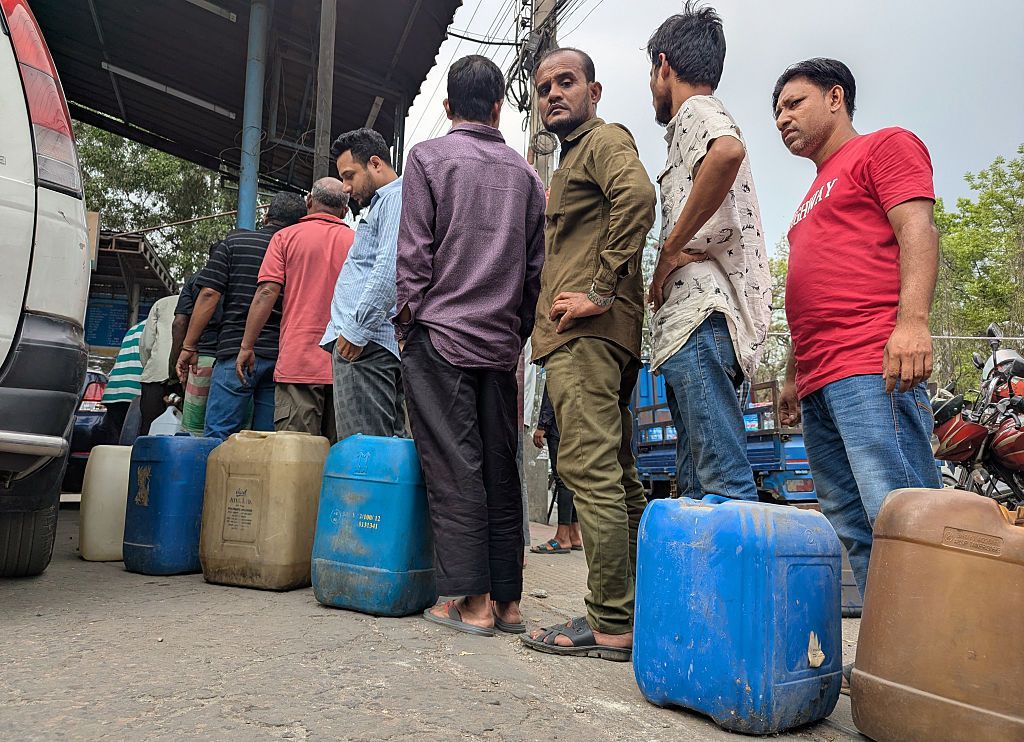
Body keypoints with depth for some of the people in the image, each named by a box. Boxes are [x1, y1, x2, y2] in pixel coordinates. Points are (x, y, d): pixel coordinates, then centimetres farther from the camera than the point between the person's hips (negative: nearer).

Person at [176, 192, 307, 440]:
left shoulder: (235, 241, 6)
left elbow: (209, 294, -1)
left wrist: (189, 347, 3)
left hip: (236, 351, -2)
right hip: (282, 359, 3)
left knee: (217, 437, 0)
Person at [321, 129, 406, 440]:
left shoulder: (397, 196, -2)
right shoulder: (383, 203, 30)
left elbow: (390, 266, -18)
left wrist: (357, 328, -21)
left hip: (366, 344, -10)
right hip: (369, 343, 11)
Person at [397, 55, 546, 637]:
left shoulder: (428, 157, 1)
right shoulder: (525, 173, 11)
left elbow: (414, 253, -5)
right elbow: (538, 265, 10)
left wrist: (410, 312, 6)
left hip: (441, 333, -4)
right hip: (502, 342, 4)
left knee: (455, 469, -2)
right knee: (501, 469, 7)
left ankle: (472, 601, 1)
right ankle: (508, 600, 12)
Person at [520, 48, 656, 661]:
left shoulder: (605, 138, 1)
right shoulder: (573, 161, 31)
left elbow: (638, 195, -21)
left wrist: (600, 290, -22)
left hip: (586, 334, -11)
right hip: (593, 337, 11)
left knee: (591, 470, -12)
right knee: (616, 475, 10)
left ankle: (612, 624, -7)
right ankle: (646, 607, 18)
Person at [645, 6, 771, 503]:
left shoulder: (696, 111, 2)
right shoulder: (700, 121, 31)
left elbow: (728, 151, -24)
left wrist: (670, 247, -16)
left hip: (701, 312, -10)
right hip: (690, 325, 10)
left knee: (722, 480, -14)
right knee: (696, 483, 9)